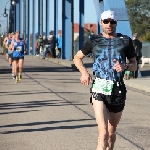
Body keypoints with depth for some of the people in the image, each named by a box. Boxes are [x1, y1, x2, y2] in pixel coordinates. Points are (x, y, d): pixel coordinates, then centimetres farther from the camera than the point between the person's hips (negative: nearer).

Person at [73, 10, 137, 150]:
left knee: (112, 132, 13)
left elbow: (134, 64, 13)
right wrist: (84, 72, -1)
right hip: (99, 88, -2)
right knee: (103, 133, -16)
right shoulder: (94, 41, 7)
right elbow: (77, 57, 18)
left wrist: (124, 66, -10)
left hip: (118, 90, 2)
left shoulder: (125, 41, 7)